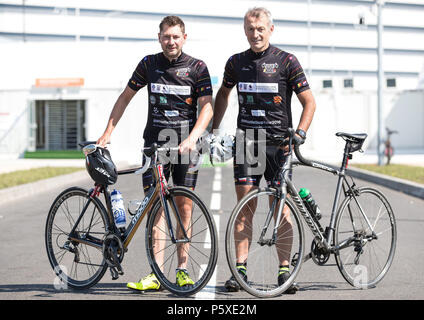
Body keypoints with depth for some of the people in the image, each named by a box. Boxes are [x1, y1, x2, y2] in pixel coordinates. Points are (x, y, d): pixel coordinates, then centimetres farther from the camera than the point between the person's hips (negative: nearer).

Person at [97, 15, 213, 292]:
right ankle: (156, 274, -5)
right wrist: (108, 132, 7)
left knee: (184, 207, 0)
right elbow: (126, 97, 14)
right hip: (155, 143, 2)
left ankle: (182, 269, 9)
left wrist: (192, 138, -21)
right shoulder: (149, 64, 7)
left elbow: (207, 107, -6)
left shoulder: (197, 68, 0)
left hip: (185, 144, -1)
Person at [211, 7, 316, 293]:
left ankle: (285, 269, 3)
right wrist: (213, 130, 18)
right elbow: (223, 94, 25)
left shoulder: (286, 62, -2)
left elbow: (309, 102, -1)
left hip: (278, 142, -3)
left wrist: (299, 133, -14)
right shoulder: (236, 62, 9)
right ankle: (241, 269, 0)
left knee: (281, 207, -3)